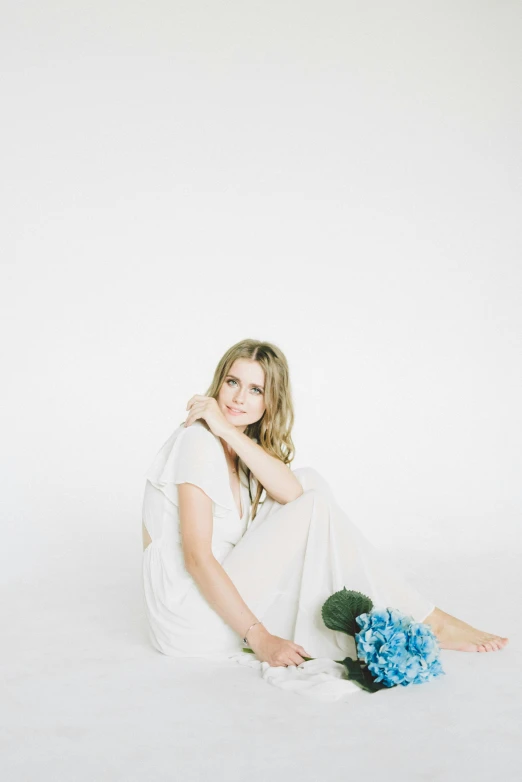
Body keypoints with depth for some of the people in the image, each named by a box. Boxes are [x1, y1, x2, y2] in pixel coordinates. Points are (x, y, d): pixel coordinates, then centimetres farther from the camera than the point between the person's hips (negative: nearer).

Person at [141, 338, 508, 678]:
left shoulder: (243, 444, 11)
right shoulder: (198, 440, -16)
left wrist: (229, 431, -20)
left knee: (310, 483, -2)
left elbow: (292, 492, -11)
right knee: (315, 511, -17)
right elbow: (197, 557, -22)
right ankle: (428, 623, -7)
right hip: (192, 620, -8)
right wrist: (258, 638, -24)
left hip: (220, 594, 8)